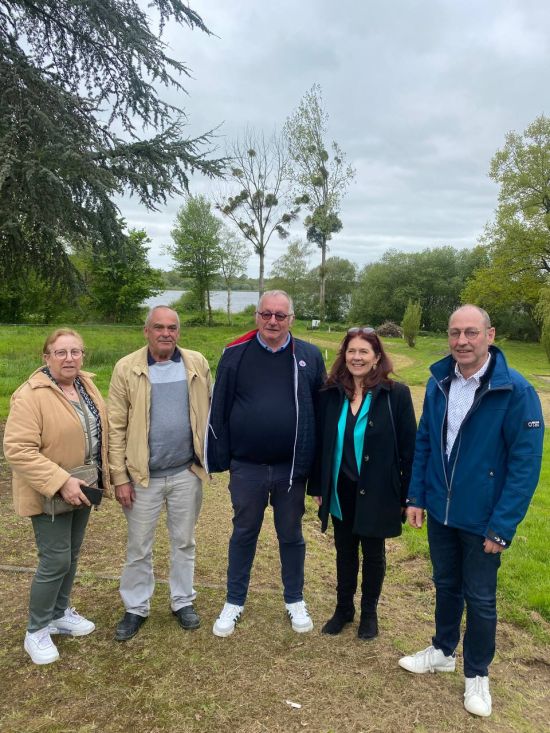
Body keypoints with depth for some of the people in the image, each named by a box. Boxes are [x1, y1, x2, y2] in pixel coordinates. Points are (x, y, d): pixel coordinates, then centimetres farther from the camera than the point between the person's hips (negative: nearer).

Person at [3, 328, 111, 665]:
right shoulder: (31, 396, -20)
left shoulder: (86, 385, 2)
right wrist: (60, 483, -29)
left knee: (72, 554, 17)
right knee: (55, 560, -2)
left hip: (82, 487, 7)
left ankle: (60, 614, 36)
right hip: (50, 494, -7)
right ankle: (36, 631, 18)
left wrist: (102, 475, 9)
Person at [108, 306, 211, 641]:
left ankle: (183, 601, 35)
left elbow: (208, 413, 4)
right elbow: (117, 427, -6)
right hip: (143, 475, -1)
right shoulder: (127, 368, -7)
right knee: (139, 547, 13)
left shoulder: (197, 363, -2)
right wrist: (120, 477, -7)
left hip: (187, 473, 1)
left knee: (184, 542, 17)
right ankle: (136, 608, 32)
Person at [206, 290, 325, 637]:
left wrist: (316, 463, 1)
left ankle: (295, 600, 36)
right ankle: (234, 602, 33)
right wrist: (220, 459, -3)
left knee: (291, 536, 16)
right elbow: (219, 410, -2)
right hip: (247, 467, 0)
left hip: (292, 468, 1)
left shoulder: (310, 356, -2)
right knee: (244, 534, 15)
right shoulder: (235, 354, -4)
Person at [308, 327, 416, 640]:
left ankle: (369, 612, 36)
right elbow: (320, 443, 4)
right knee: (344, 551, 18)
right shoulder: (331, 394, -2)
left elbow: (409, 448, -8)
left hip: (377, 493, -3)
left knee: (373, 553, 15)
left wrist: (406, 495, -9)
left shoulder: (396, 394, -11)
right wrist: (317, 486, 4)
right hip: (340, 492, 3)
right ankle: (344, 608, 38)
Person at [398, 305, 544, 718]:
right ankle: (443, 652, 44)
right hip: (440, 512, 4)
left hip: (483, 520, -4)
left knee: (480, 599, 13)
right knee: (446, 585, 22)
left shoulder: (515, 391, -19)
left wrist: (503, 526, -17)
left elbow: (526, 463, -17)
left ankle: (477, 675, 35)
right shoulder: (439, 381, -4)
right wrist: (416, 497, 3)